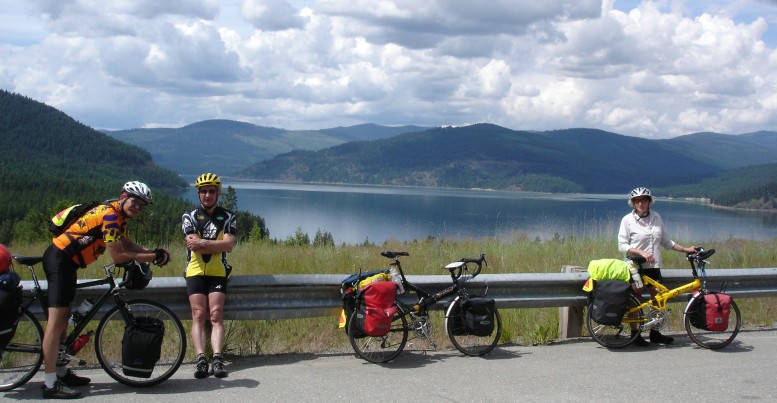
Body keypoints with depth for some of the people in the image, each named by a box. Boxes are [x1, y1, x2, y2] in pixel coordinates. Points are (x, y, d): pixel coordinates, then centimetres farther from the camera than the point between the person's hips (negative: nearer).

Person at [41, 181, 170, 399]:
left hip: (65, 260, 11)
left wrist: (153, 253, -1)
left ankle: (61, 371, 27)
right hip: (59, 260, -11)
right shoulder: (110, 215, -18)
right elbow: (118, 256, -22)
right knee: (56, 320, -12)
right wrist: (153, 257, -15)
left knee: (63, 317, 17)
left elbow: (127, 245, 14)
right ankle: (50, 384, -12)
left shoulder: (118, 216, 14)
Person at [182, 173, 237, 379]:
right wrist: (217, 245, -9)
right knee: (198, 315, -10)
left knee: (216, 314, -12)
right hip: (196, 271, 0)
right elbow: (193, 245, -8)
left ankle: (217, 358, -20)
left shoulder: (227, 217, 9)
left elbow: (229, 245, -7)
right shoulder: (190, 216, 7)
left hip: (217, 272, 0)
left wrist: (202, 242, -15)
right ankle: (201, 358, -18)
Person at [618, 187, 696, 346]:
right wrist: (642, 252, -21)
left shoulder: (656, 218, 6)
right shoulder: (628, 220, -7)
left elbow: (666, 241, 13)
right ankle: (635, 334, 12)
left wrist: (686, 249, 7)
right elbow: (622, 245, -11)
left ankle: (654, 333, 19)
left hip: (653, 266, 5)